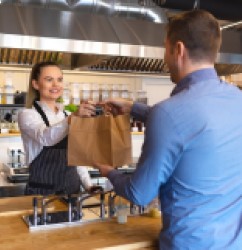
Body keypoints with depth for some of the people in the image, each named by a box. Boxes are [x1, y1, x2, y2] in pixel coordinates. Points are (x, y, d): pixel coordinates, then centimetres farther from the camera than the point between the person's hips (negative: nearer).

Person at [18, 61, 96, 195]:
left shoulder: (67, 115, 9)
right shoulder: (27, 114, -9)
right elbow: (46, 138, -30)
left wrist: (88, 185, 4)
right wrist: (73, 118, -46)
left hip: (72, 189, 5)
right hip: (42, 191, -5)